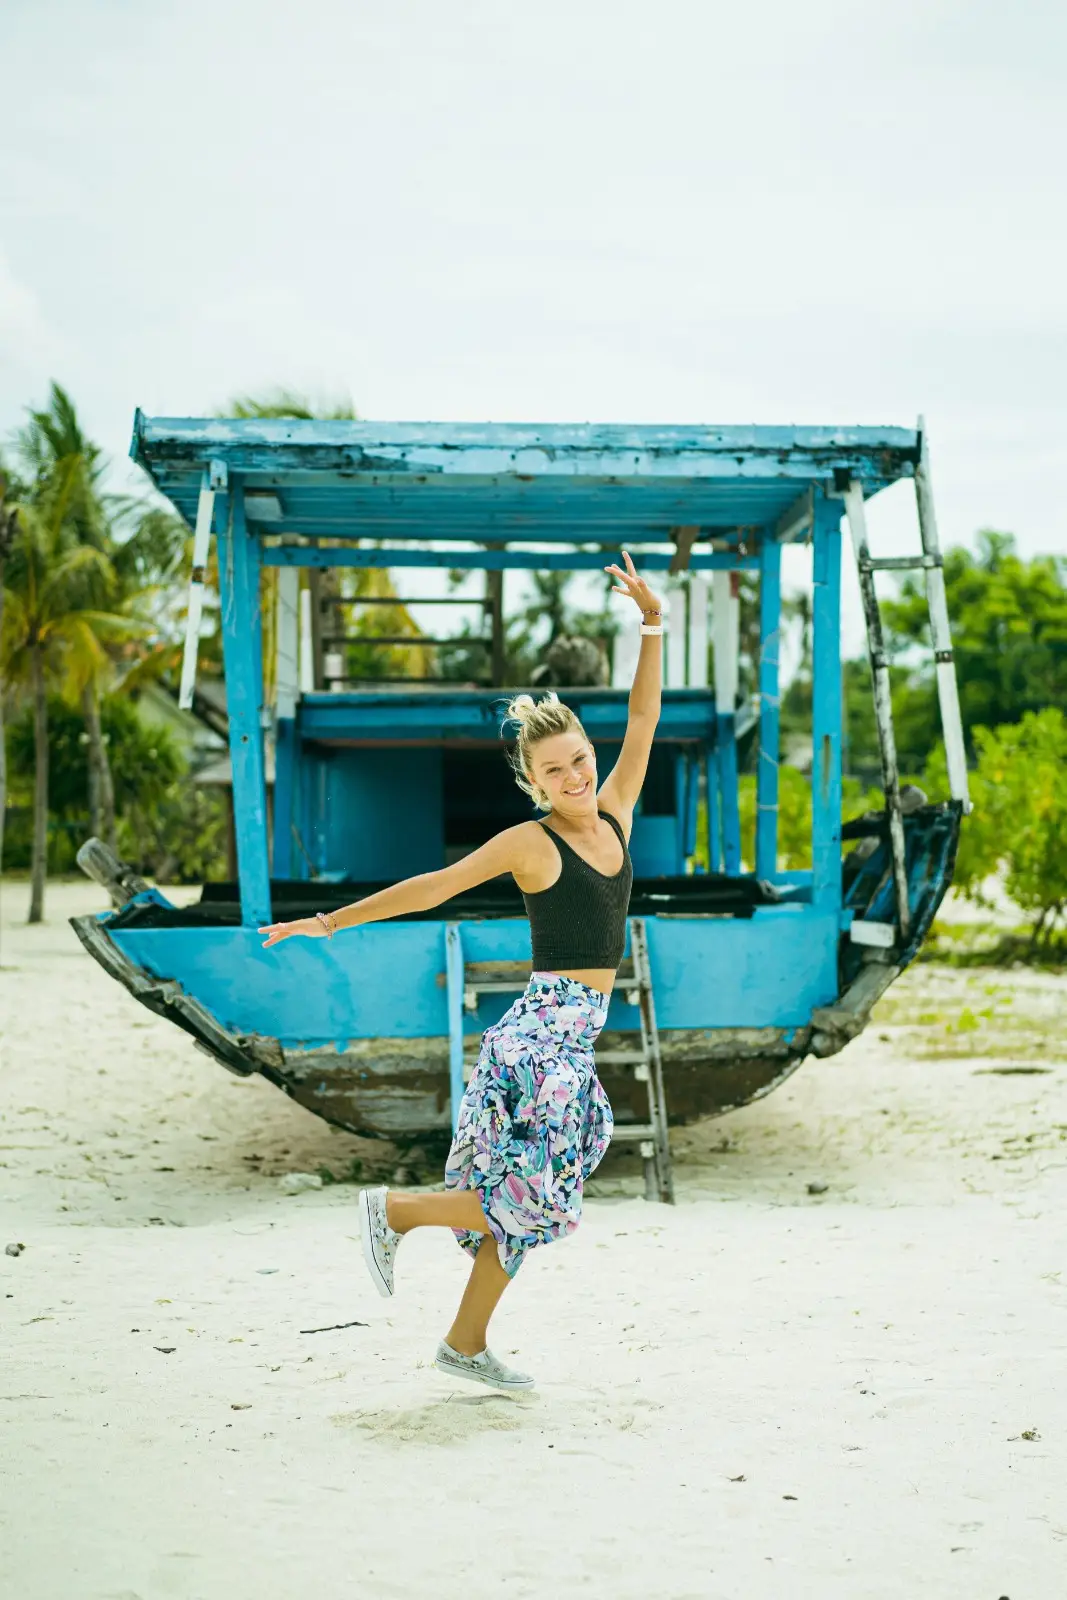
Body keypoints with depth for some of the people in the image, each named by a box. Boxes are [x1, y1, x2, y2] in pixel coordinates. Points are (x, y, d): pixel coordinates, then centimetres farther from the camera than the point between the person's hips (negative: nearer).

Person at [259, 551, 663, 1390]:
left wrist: (652, 623, 0)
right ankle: (392, 1211, 7)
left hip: (575, 1036, 7)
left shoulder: (615, 814, 9)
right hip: (544, 1031, -7)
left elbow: (644, 717, 8)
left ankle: (466, 1343, 19)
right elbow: (432, 887, -3)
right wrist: (330, 922, -1)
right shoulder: (529, 844, -7)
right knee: (538, 1196, -10)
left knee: (527, 1200, 10)